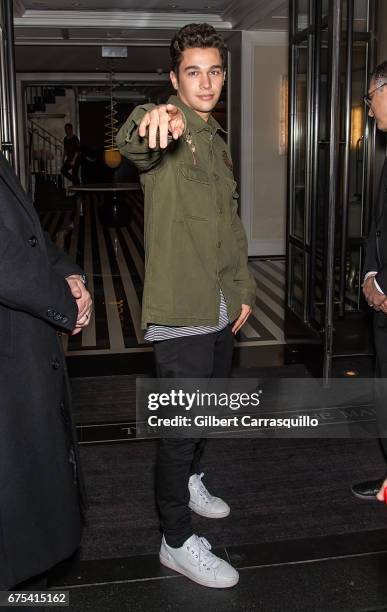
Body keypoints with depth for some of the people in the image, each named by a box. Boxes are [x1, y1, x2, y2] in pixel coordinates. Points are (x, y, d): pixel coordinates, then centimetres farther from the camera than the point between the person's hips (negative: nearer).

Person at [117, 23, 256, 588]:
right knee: (182, 426, -1)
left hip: (221, 308, 9)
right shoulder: (166, 133, -10)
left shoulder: (217, 142, 16)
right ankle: (177, 542, 16)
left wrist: (244, 288, 17)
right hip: (180, 312, -8)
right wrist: (149, 122, -60)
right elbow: (133, 144, -37)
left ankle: (188, 480, 48)